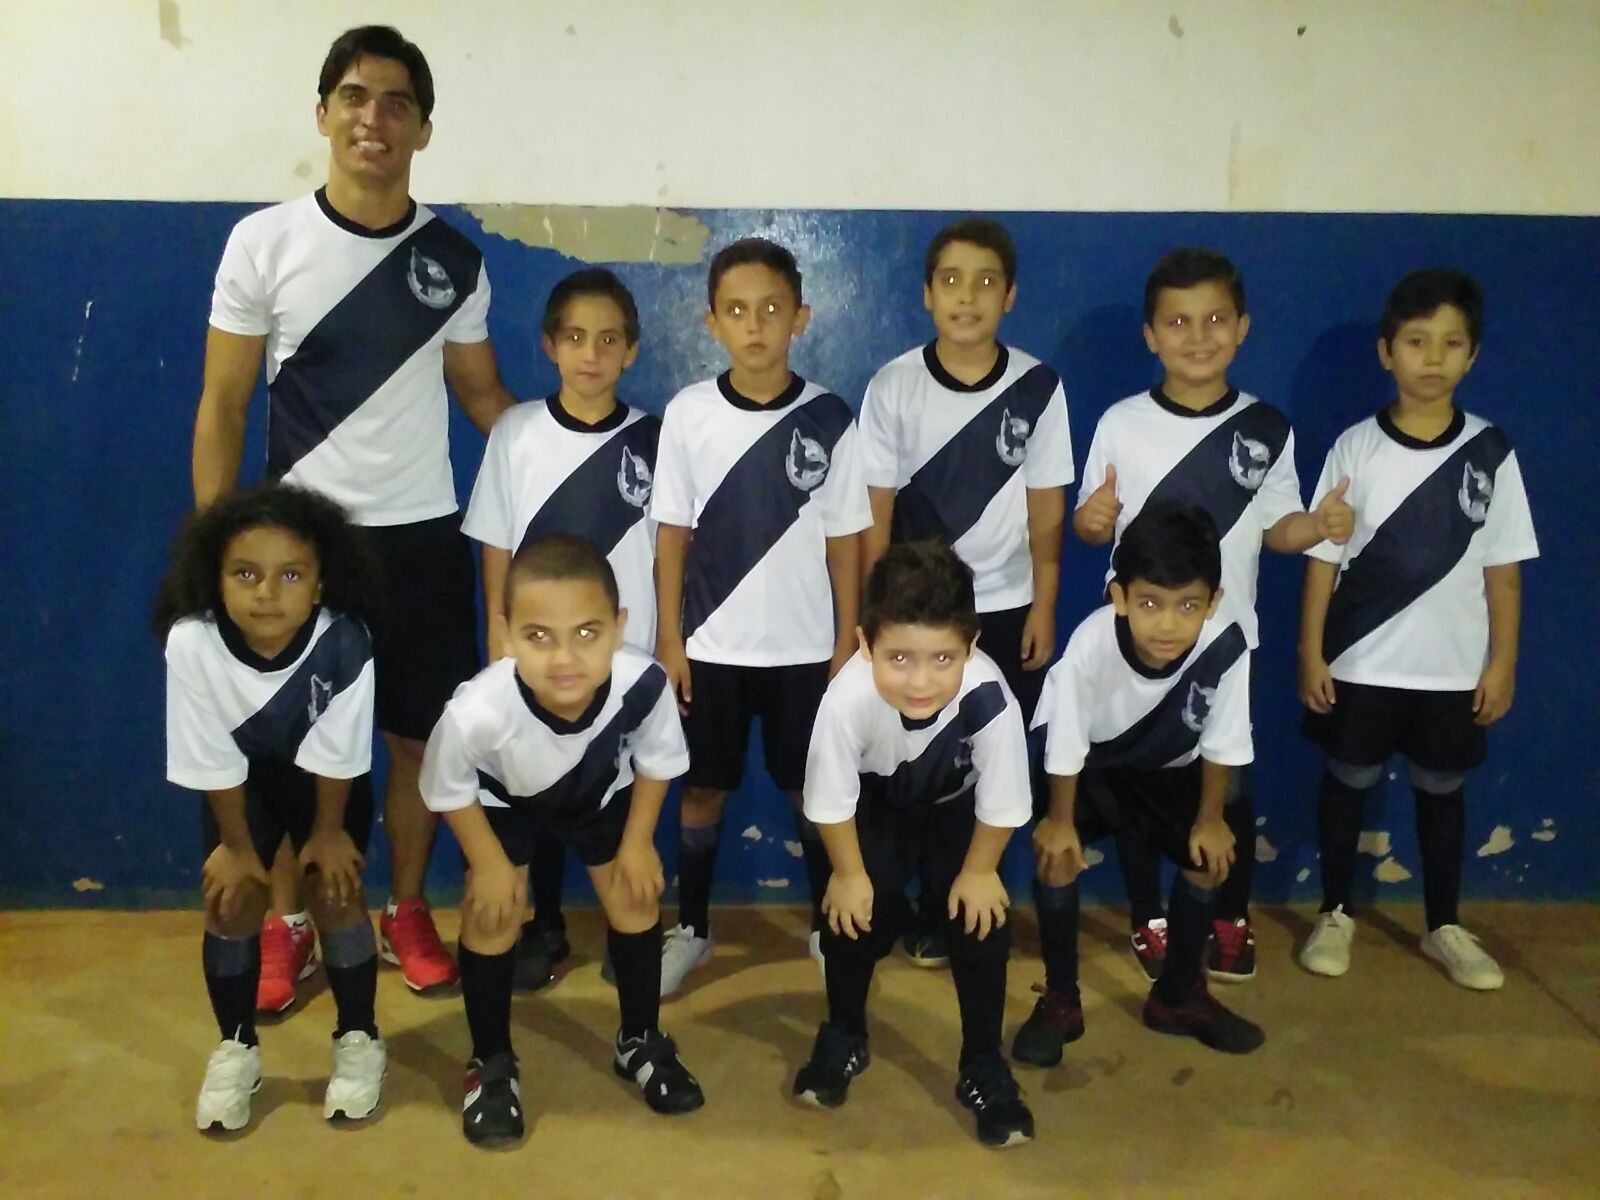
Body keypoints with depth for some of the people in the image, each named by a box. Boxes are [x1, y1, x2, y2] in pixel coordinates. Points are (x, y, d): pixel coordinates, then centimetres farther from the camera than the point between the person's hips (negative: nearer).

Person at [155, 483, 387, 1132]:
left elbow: (335, 754, -22)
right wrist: (238, 844, -10)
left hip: (328, 778, -1)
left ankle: (358, 1040, 16)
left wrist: (327, 831, -9)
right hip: (242, 778, 1)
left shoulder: (345, 643, -38)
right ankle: (236, 1048, 19)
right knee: (232, 901, -3)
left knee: (335, 893, -5)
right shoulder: (191, 644, -35)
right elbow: (214, 761, -20)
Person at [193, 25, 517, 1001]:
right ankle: (287, 927, 29)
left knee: (419, 738, 10)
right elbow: (223, 407, -2)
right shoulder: (264, 243, -5)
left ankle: (408, 914, 29)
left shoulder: (454, 260, 0)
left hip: (419, 537, 1)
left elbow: (482, 393, 10)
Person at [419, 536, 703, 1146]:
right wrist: (489, 862, -12)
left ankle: (640, 1041, 30)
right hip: (504, 800, -1)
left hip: (602, 791, 2)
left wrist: (637, 840, -7)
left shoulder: (643, 683, -42)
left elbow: (656, 761, -16)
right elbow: (447, 788, -20)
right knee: (492, 912, -4)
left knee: (634, 897, 6)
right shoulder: (477, 710, -46)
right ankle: (492, 1063, 20)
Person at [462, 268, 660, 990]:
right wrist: (498, 636, -1)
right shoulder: (515, 432, -2)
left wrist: (671, 646, -1)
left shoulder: (653, 441, -3)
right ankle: (544, 927, 29)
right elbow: (496, 546, 2)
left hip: (625, 651, 0)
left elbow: (666, 552, 0)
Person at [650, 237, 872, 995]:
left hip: (805, 647, 0)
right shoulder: (688, 413, -5)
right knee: (702, 789, 12)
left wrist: (848, 642, -1)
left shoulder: (828, 418, -5)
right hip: (712, 645, 0)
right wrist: (669, 640, -2)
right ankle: (690, 929, 29)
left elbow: (845, 538, 0)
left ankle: (828, 926, 30)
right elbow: (671, 533, -1)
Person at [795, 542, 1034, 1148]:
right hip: (877, 803, 0)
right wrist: (849, 872, -10)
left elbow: (1001, 804, -22)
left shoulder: (991, 700, -43)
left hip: (957, 806, 0)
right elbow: (830, 800, -22)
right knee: (854, 909, -7)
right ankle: (843, 1037, 22)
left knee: (980, 919, -8)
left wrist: (979, 871, -9)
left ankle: (983, 1064, 15)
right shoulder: (847, 698, -43)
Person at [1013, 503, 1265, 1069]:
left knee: (1209, 859, -3)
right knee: (1056, 855, -18)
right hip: (1091, 765, -2)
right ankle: (1060, 1000, 4)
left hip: (1168, 768, 3)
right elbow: (1065, 745, -23)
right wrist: (1061, 819, -12)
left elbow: (1221, 744, -16)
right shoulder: (1090, 645, -41)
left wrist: (1209, 817, -5)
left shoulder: (1226, 645, -36)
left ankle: (1178, 995, 22)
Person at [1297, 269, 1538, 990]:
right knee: (1349, 781, 12)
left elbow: (1502, 570, 1)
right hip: (1360, 663, -1)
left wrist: (1502, 662, 0)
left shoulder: (1490, 452, -3)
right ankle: (1336, 915, 29)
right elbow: (1323, 557, -4)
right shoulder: (1355, 448, -7)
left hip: (1453, 668, 1)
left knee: (1442, 789, 16)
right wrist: (1311, 652, -6)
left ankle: (1444, 928, 32)